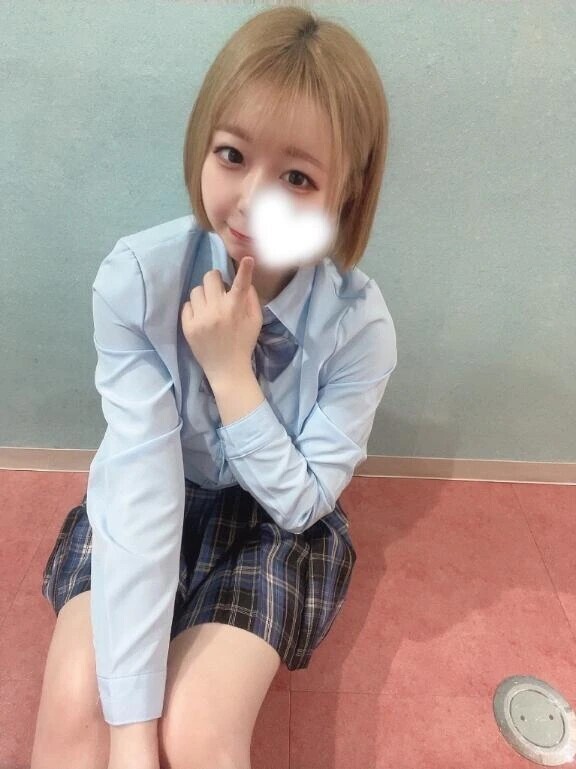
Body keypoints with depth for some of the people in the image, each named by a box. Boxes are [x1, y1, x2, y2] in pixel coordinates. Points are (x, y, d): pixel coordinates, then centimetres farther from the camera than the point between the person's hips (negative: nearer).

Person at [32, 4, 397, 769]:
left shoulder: (359, 325, -21)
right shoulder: (136, 277, -21)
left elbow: (300, 502, -15)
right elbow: (141, 486, -25)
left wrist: (232, 373, -28)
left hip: (276, 524, 0)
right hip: (142, 508, 1)